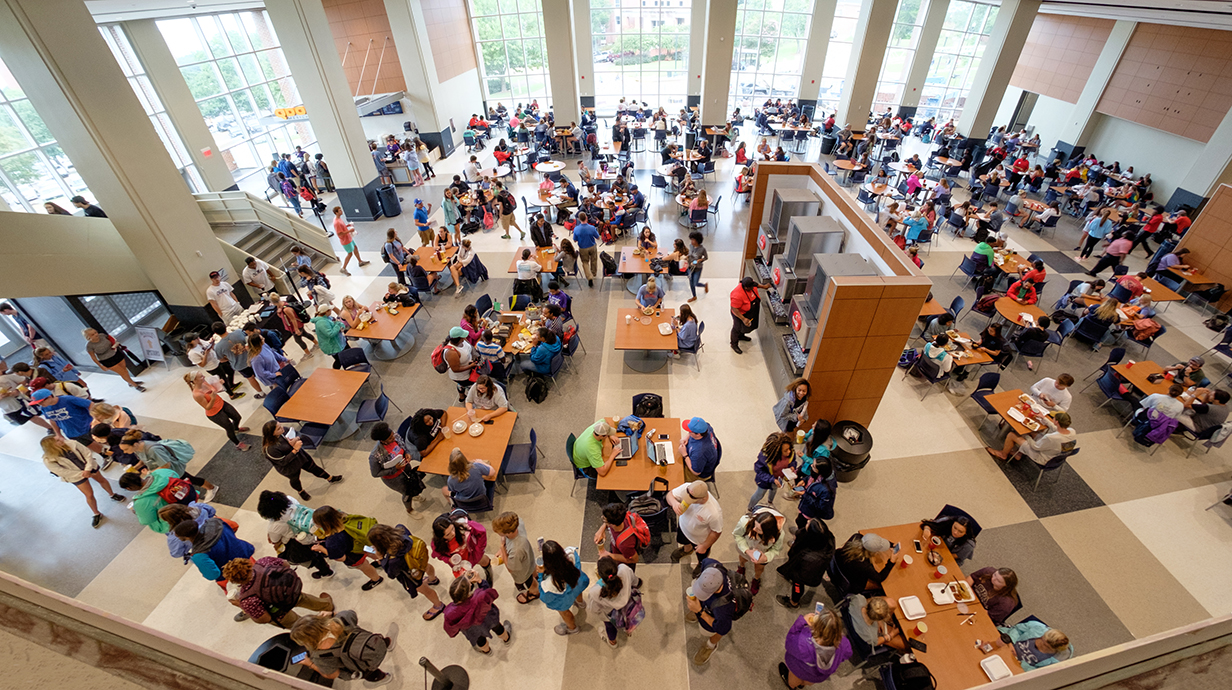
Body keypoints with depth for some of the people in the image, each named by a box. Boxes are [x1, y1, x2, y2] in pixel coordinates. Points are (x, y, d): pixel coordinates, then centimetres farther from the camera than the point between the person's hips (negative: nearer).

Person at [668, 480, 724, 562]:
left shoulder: (714, 512, -44)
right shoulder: (687, 487, -37)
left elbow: (716, 532, -24)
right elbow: (670, 494, -20)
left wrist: (704, 546, -10)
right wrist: (674, 503, -44)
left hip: (700, 539, -3)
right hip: (683, 526, 3)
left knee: (702, 559, 30)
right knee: (683, 541, 37)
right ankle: (687, 549, 72)